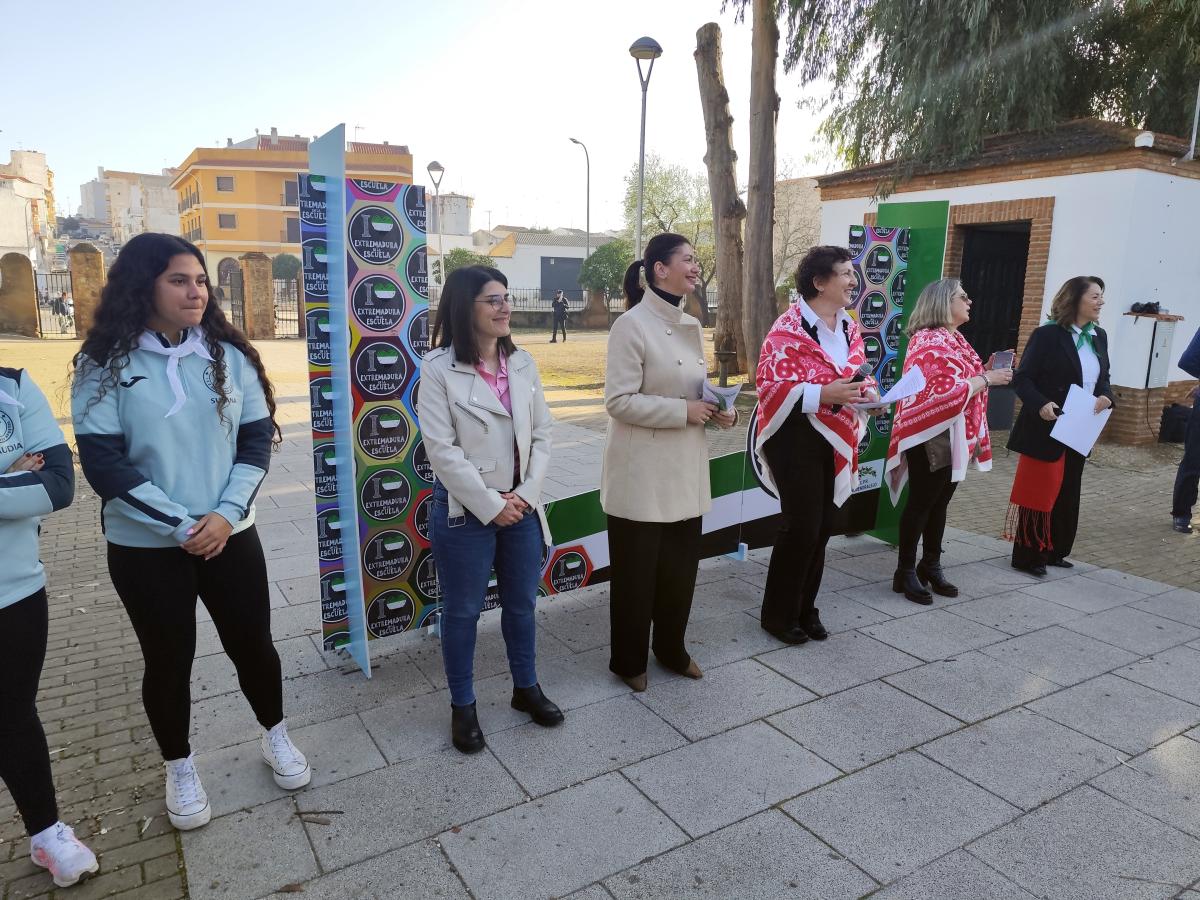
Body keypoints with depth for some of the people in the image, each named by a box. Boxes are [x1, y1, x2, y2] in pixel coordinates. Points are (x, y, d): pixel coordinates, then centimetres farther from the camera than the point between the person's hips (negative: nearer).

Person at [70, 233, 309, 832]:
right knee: (168, 660, 12)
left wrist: (226, 514, -14)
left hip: (231, 536, 2)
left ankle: (275, 737, 38)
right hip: (144, 547, -2)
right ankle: (179, 768, 36)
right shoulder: (105, 365, -7)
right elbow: (102, 462, -12)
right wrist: (182, 525, -17)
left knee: (253, 644, 12)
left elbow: (258, 439, -1)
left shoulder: (228, 355, -1)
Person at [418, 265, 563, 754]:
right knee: (463, 612, 10)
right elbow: (442, 449, -15)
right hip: (466, 510, -4)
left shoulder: (523, 363, 4)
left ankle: (526, 688, 38)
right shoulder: (438, 369, -11)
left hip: (522, 506, 5)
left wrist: (526, 494, -8)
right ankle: (462, 706, 29)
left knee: (522, 603, 18)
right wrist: (490, 505, -15)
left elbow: (542, 432, 4)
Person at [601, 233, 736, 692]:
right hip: (642, 473, -7)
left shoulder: (691, 326, 10)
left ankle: (671, 648, 37)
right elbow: (618, 401, -19)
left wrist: (718, 409, -2)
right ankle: (628, 660, 26)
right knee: (636, 570, 7)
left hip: (685, 468, 7)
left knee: (681, 565, 17)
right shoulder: (631, 325, -14)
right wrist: (682, 411, -21)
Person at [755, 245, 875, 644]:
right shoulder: (789, 327, -15)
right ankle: (778, 614, 16)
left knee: (822, 527, 13)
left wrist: (865, 391, -2)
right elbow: (770, 386, -19)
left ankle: (805, 608, 29)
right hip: (797, 438, -8)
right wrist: (825, 394, -27)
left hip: (836, 440, 8)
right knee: (801, 526, -3)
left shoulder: (849, 328, 10)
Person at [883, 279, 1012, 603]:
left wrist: (986, 371, 8)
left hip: (954, 437, 9)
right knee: (920, 504, -1)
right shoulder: (929, 341, -16)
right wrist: (987, 379, -17)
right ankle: (905, 572, 9)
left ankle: (931, 566, 25)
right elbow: (946, 392, -24)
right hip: (932, 437, -9)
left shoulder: (955, 339, 15)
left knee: (939, 504, 14)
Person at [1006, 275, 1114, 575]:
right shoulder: (1047, 335, -12)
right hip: (1045, 430, -7)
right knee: (1039, 492, -1)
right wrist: (1040, 405, -30)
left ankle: (1053, 551, 27)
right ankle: (1027, 556, 10)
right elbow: (1022, 378, -14)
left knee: (1067, 494, 14)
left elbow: (1103, 378, 18)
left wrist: (1106, 397, -4)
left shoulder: (1099, 337, 10)